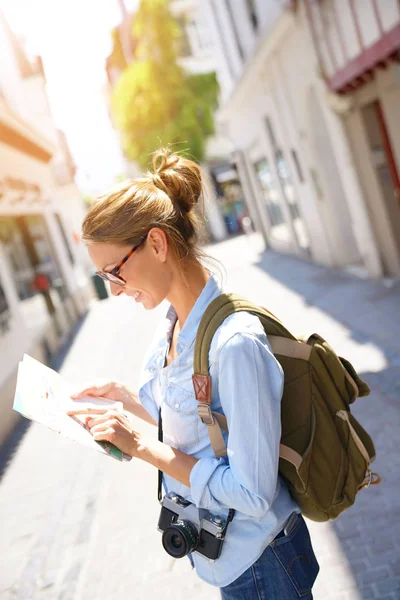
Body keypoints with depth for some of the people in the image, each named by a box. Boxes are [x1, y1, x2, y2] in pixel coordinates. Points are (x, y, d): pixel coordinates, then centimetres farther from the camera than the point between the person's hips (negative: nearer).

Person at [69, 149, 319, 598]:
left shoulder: (235, 342, -31)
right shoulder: (173, 327, -3)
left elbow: (252, 494, -28)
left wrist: (142, 447, -24)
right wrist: (124, 398, -2)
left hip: (256, 563, -7)